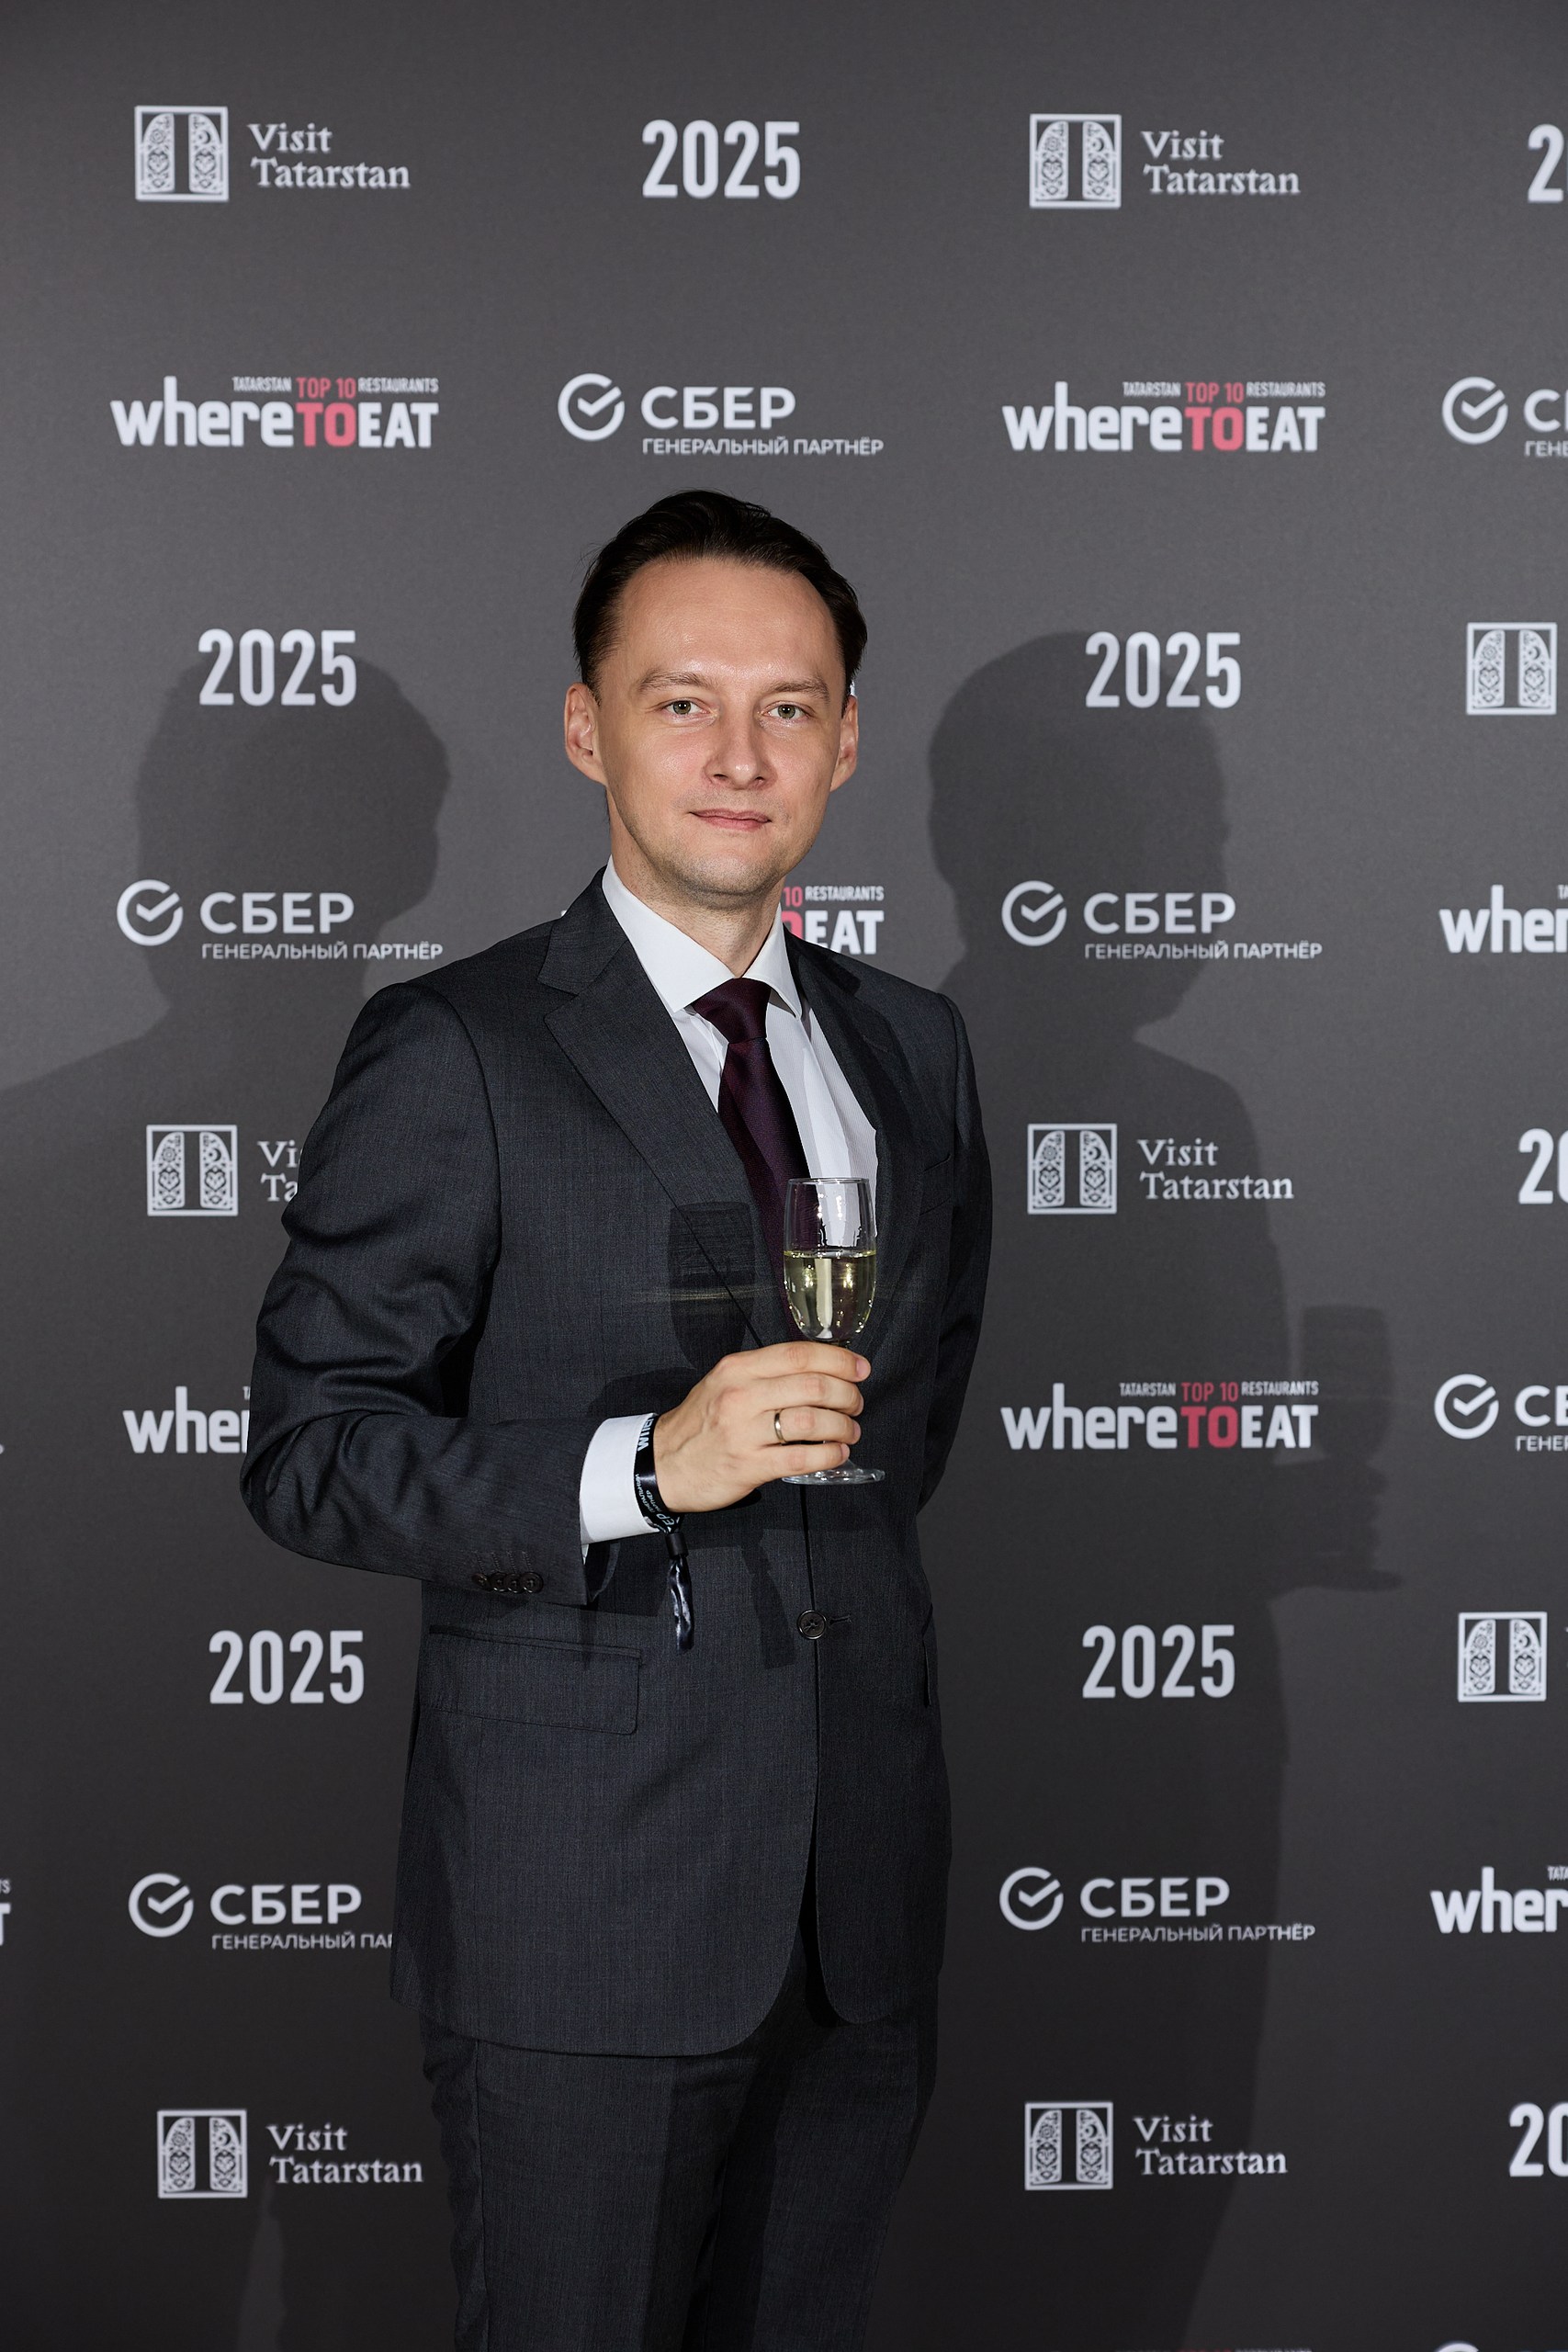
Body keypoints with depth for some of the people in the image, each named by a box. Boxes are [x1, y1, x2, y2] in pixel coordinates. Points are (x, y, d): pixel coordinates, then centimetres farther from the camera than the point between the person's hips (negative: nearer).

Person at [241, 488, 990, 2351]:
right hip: (580, 1914, -5)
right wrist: (643, 1471, -23)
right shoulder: (453, 1058, -8)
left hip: (860, 1895, 5)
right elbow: (310, 1451, -12)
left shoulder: (912, 1049, 11)